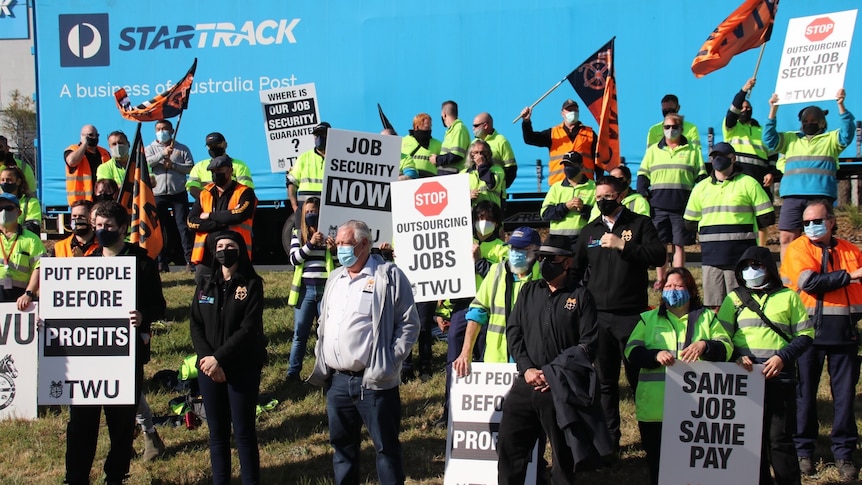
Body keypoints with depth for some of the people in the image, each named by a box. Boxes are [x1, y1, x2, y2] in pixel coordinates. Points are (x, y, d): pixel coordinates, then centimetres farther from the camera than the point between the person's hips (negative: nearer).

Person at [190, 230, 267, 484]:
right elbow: (195, 324, 4)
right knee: (217, 432, 9)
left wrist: (219, 358, -16)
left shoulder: (251, 284, -4)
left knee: (244, 432, 0)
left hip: (243, 369, -4)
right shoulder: (205, 285, 10)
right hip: (208, 368, 4)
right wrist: (205, 357, -12)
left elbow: (249, 328, -12)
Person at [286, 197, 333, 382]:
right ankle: (293, 373, 12)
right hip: (305, 289, 1)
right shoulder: (298, 234, 7)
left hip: (326, 289, -1)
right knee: (300, 334, 6)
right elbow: (293, 259, -6)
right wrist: (310, 243, -18)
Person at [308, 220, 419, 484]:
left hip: (373, 381, -7)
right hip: (336, 381, 7)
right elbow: (323, 321, 25)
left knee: (386, 446, 1)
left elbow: (409, 323, -7)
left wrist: (389, 362, -12)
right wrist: (320, 355, 12)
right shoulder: (335, 278, 16)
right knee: (342, 443, 16)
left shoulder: (389, 276, -5)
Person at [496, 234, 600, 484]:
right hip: (526, 384, 4)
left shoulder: (580, 296, 0)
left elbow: (589, 344, -7)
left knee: (564, 452, 6)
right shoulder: (529, 291, 12)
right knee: (509, 445, 7)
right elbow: (513, 331, 7)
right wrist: (527, 368, -7)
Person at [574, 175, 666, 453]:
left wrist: (622, 245, -18)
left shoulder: (639, 224, 2)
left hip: (631, 314, -4)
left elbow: (658, 255, -13)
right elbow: (576, 270, 18)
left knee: (639, 378, 0)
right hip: (597, 315, 4)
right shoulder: (590, 231, 13)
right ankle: (609, 438, 18)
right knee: (605, 381, 10)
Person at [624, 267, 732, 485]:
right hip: (655, 408, 1)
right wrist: (655, 355, -15)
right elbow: (631, 351, 5)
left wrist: (705, 346, -16)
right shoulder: (648, 319, 17)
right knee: (657, 461, 5)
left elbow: (726, 348, 5)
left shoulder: (706, 317, 16)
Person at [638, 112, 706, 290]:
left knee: (679, 244, 0)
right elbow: (642, 175, 12)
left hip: (682, 205, -1)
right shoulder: (653, 150, 14)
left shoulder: (692, 150, 10)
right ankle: (660, 279, 12)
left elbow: (701, 175, 9)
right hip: (658, 204, 1)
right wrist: (643, 196, -1)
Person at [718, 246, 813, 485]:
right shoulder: (734, 298, 13)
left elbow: (805, 335, 6)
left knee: (780, 438, -5)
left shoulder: (787, 296, 9)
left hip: (779, 376, -2)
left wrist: (783, 357, -10)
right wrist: (736, 356, -10)